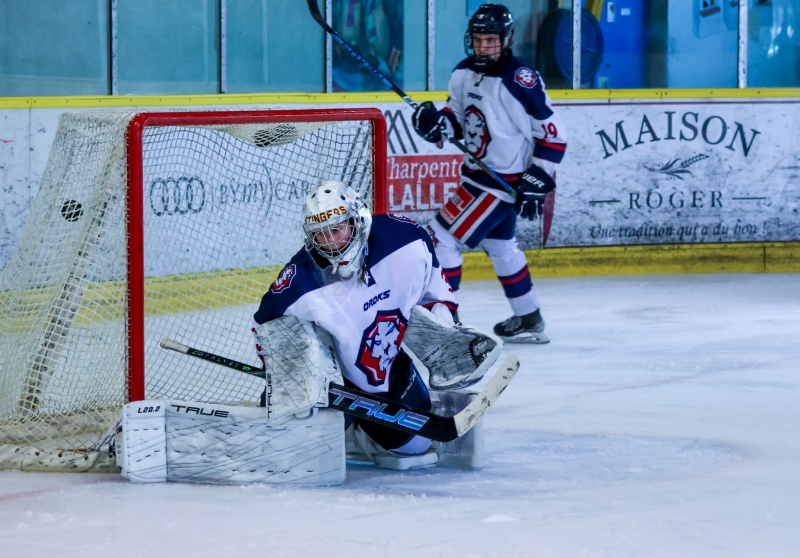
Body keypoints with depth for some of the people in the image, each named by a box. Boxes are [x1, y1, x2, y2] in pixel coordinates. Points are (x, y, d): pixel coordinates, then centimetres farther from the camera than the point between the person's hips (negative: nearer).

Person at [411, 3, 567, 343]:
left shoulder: (520, 82, -23)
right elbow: (458, 118, 12)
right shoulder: (464, 73, 0)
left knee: (442, 238, -11)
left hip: (504, 182, -9)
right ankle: (529, 322, 37)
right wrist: (436, 121, -11)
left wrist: (537, 182, -21)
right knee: (499, 245, 23)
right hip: (478, 174, 9)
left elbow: (553, 136, -20)